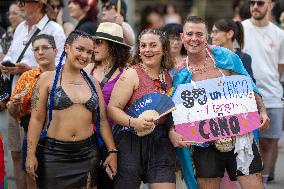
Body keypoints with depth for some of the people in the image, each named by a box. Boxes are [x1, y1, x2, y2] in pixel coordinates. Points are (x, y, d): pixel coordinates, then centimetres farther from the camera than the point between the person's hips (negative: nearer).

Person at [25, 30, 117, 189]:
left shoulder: (93, 83, 11)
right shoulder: (48, 79, -1)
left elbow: (102, 120, 13)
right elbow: (37, 119, -5)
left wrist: (112, 151, 6)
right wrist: (31, 154, -10)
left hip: (87, 153, 4)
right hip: (53, 153, -4)